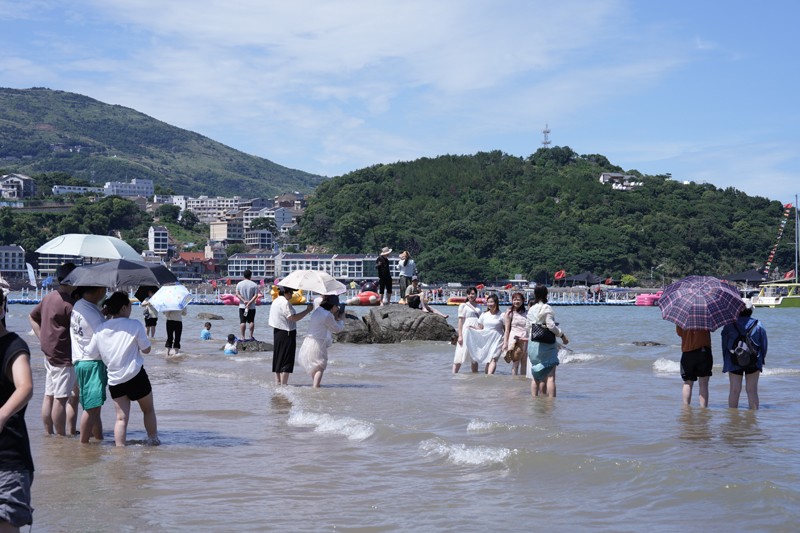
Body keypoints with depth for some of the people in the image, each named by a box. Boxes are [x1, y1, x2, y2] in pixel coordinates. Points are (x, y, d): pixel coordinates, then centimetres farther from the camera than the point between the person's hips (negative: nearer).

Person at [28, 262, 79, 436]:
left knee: (49, 396, 13)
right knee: (61, 398, -4)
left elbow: (32, 317, 22)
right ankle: (61, 435, 0)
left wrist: (42, 337, 16)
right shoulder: (68, 303, -18)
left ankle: (48, 433, 19)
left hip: (49, 354, 10)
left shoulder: (48, 298, 10)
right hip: (64, 356, -10)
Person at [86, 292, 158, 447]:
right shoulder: (134, 325, -9)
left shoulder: (100, 329, 2)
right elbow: (146, 349, -5)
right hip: (136, 376, -3)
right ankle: (153, 441, 24)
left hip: (114, 380, 3)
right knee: (148, 410, 17)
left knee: (121, 417, 5)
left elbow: (91, 352, 6)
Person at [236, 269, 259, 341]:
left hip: (242, 306, 1)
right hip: (252, 307, -1)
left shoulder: (239, 284, 0)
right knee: (251, 321, 8)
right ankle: (251, 336, 11)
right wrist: (250, 302, -13)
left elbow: (237, 294, -5)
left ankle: (243, 336, 1)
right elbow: (256, 295, -11)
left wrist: (244, 301, -10)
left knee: (242, 321, 2)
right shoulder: (254, 285, -4)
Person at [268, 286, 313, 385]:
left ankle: (277, 382, 21)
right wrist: (308, 310, -19)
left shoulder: (276, 301, 13)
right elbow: (294, 318, -25)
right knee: (286, 360, -5)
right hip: (286, 334, -10)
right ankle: (283, 383, -5)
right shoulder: (285, 303, -19)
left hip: (277, 332, 10)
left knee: (278, 359, 15)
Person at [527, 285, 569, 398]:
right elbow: (551, 326, -16)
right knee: (550, 376, -7)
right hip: (546, 344, -7)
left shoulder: (531, 309, 11)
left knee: (536, 376, 14)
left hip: (532, 344, 7)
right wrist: (562, 335, -5)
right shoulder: (546, 308, -9)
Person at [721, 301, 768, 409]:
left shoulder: (729, 325, 0)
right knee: (752, 390, 3)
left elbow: (724, 344, 5)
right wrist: (762, 359, 18)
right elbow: (764, 344, 6)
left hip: (734, 362, 0)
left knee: (734, 390, 2)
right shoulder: (758, 325, 0)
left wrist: (725, 360, 13)